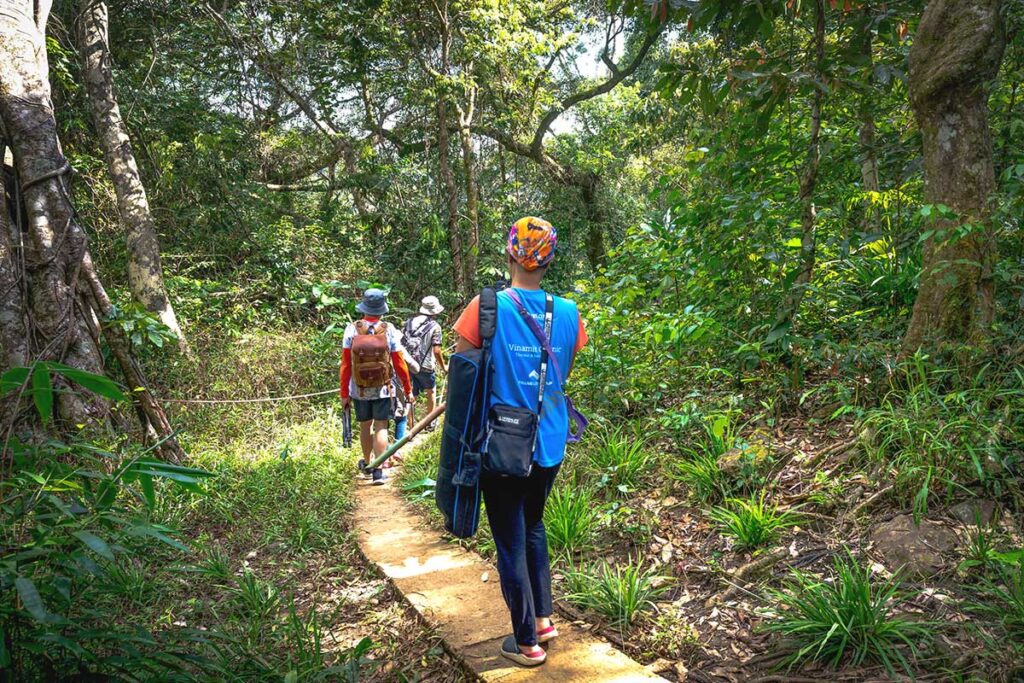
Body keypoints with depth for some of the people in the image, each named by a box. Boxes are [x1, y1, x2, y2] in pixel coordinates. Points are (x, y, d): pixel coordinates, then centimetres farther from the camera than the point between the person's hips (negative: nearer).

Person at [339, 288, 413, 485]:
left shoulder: (352, 330, -10)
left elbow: (345, 365, -8)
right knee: (381, 427, 3)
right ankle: (378, 470, -4)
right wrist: (408, 389, 5)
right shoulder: (389, 331, -11)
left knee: (365, 426, 17)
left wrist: (344, 393, 1)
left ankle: (367, 463, 36)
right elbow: (399, 363, -7)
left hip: (359, 389, 2)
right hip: (383, 389, -1)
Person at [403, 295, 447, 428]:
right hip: (425, 366, -4)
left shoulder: (409, 322, 6)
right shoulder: (435, 326, -9)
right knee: (431, 392, 20)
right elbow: (436, 350, -13)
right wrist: (443, 367, 1)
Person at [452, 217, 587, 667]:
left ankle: (527, 642, 22)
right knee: (533, 526, 26)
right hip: (549, 444, 4)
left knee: (511, 542, 10)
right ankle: (543, 619, 34)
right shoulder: (568, 313, -2)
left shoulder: (487, 307, -13)